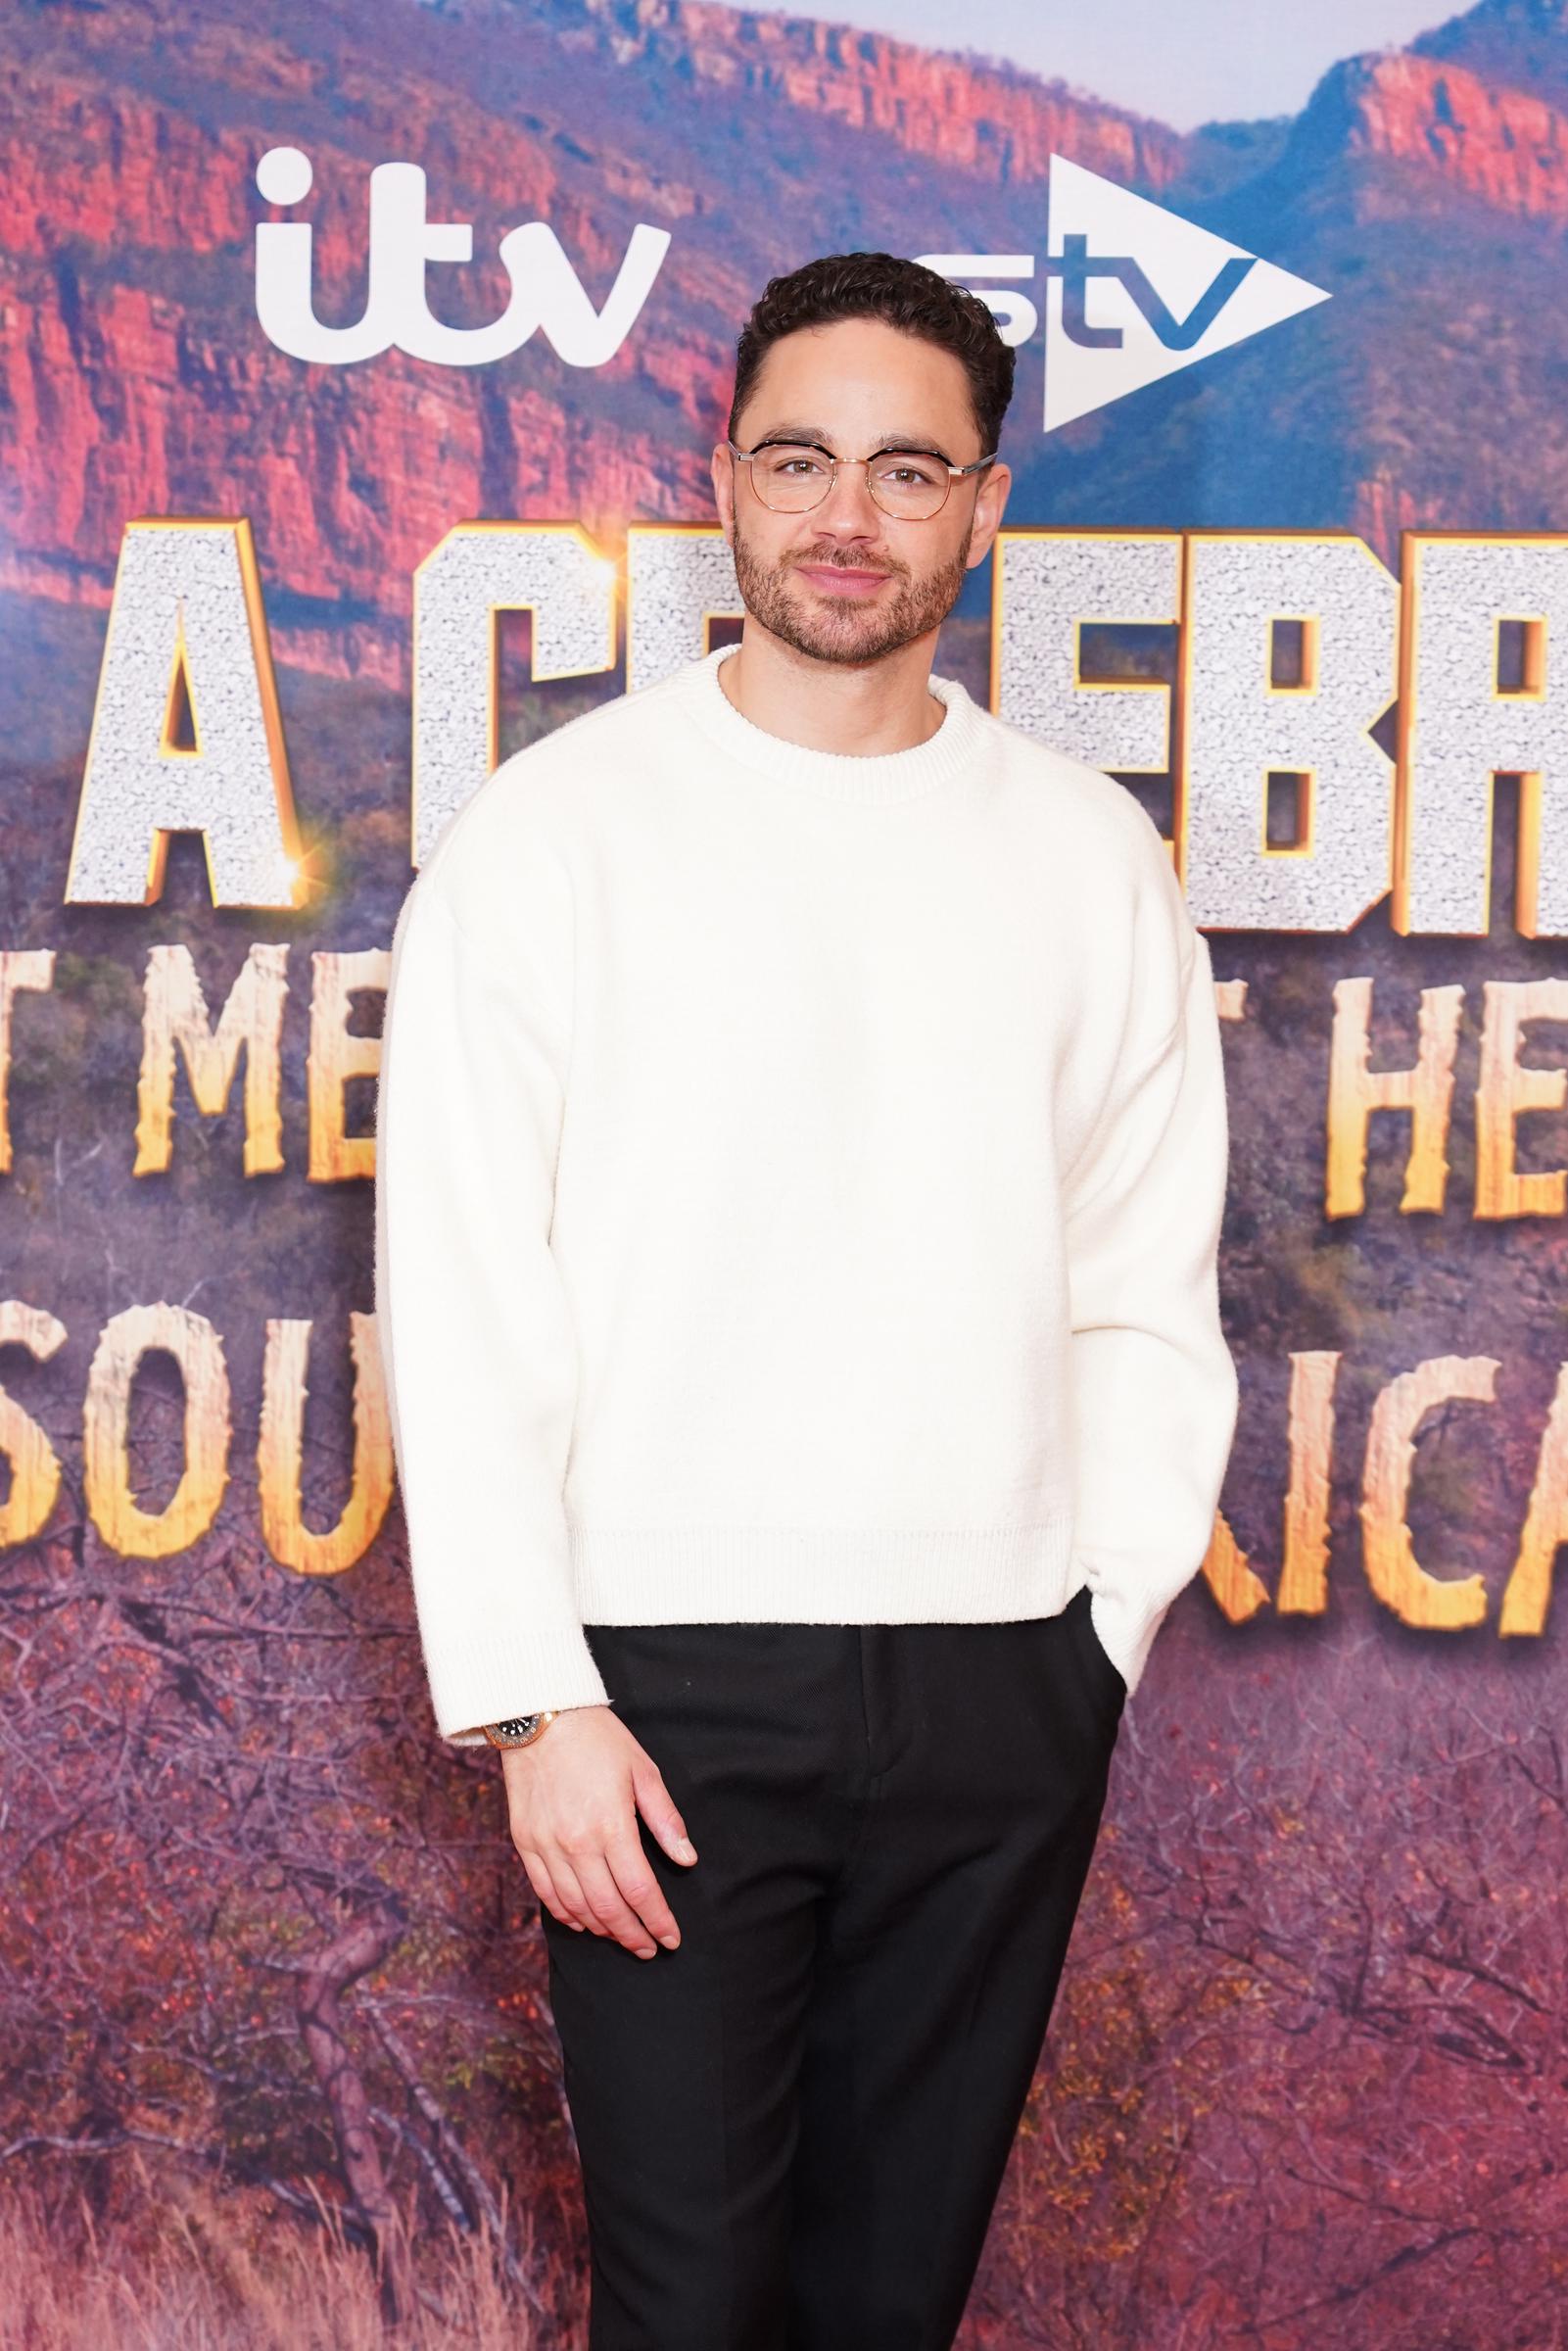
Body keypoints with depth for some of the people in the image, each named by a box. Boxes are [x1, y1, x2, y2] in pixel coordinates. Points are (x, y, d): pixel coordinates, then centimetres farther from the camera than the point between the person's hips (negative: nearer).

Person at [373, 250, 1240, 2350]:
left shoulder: (1092, 855, 7)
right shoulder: (560, 827, -2)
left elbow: (1150, 1293, 9)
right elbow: (461, 1296, -5)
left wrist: (1107, 1632, 2)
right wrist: (534, 1699, -10)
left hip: (1001, 1682, 3)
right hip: (668, 1672, -2)